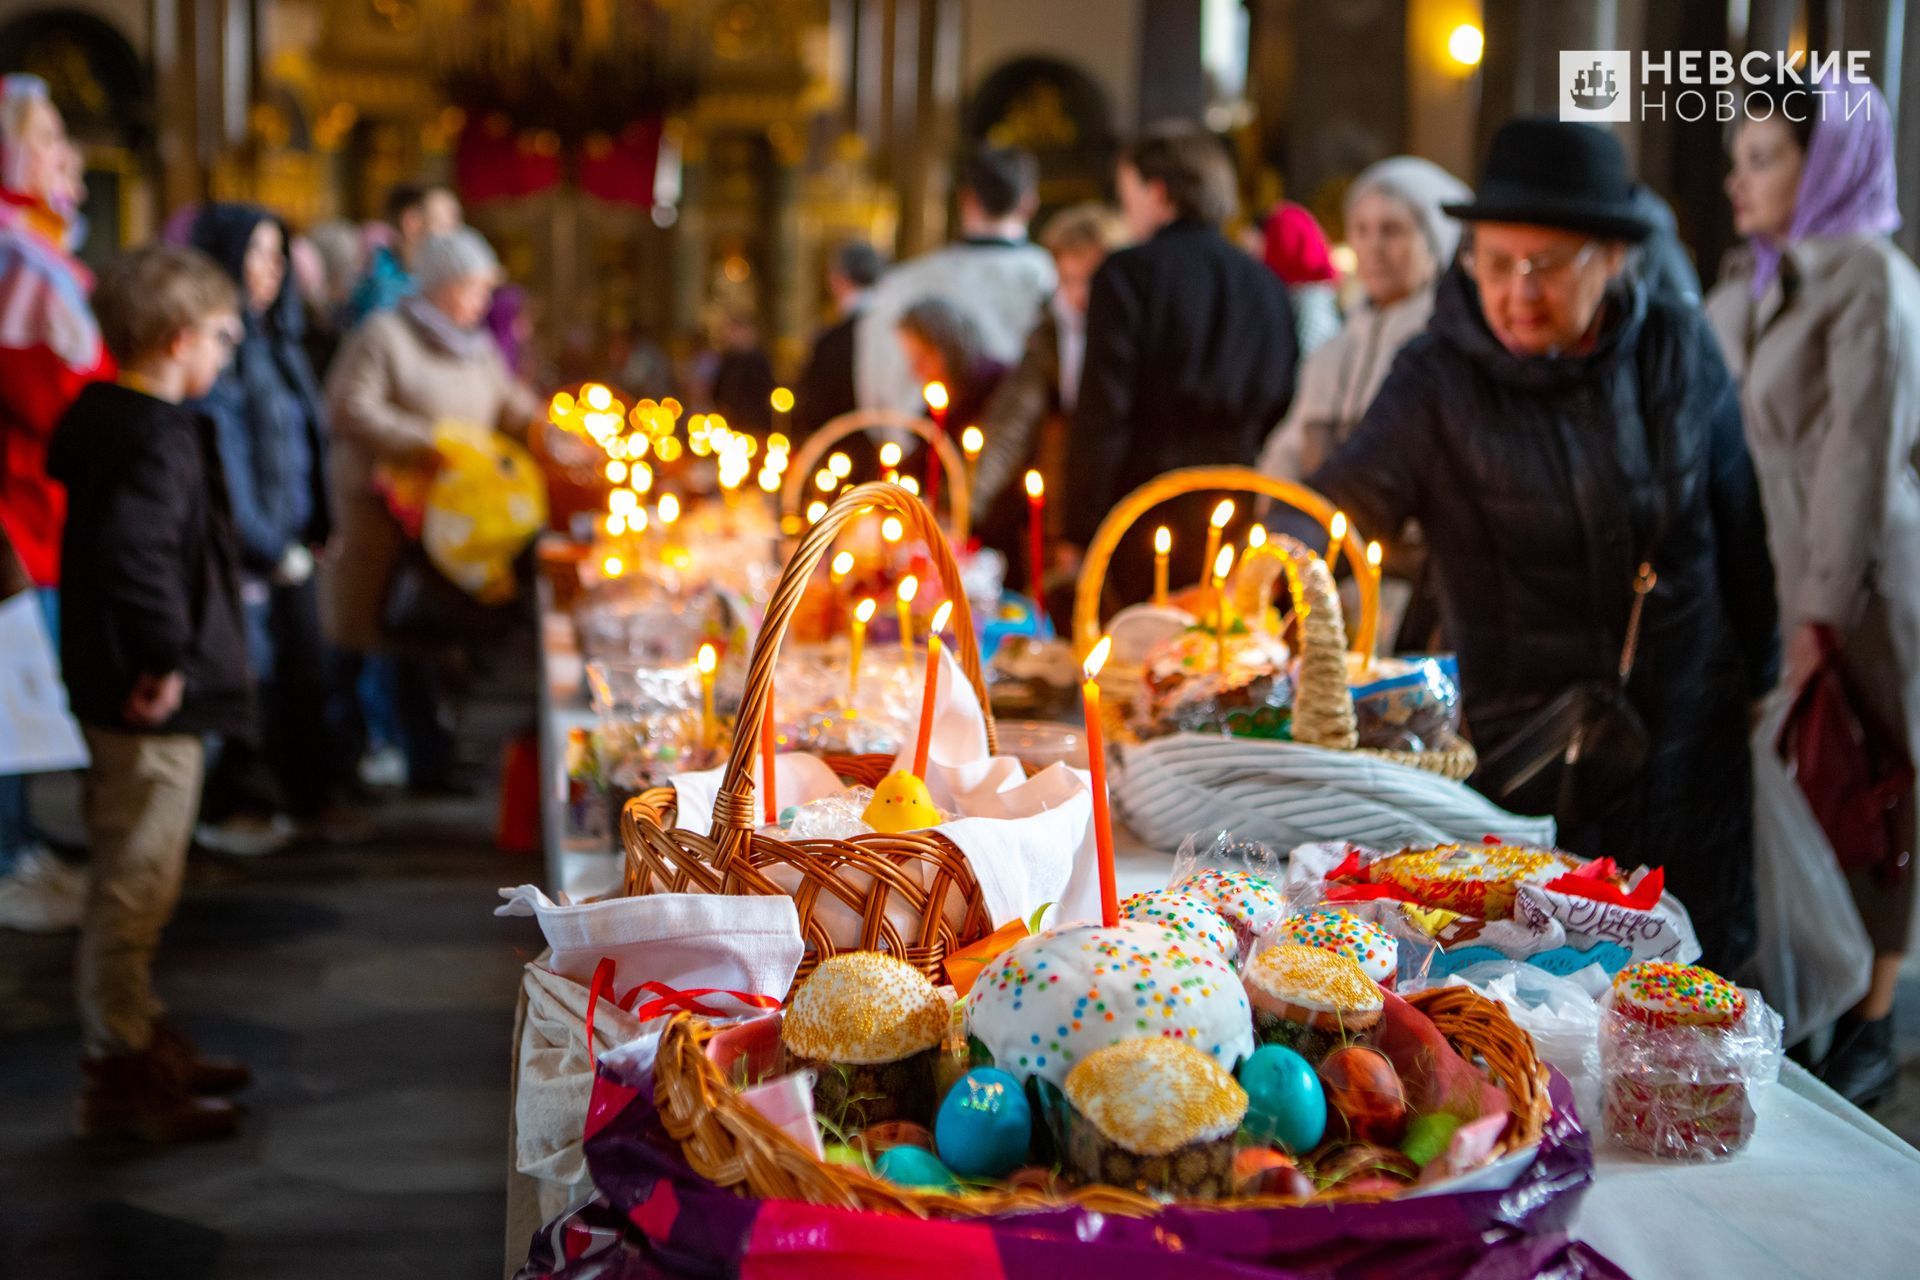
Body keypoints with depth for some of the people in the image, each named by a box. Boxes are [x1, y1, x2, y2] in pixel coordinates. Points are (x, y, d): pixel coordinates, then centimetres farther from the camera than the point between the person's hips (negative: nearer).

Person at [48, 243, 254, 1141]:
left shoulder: (99, 419, 11)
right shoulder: (157, 437, -20)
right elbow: (134, 551, -34)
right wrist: (166, 658, -23)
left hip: (116, 691, 10)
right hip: (153, 705, -10)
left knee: (131, 884, 20)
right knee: (135, 888, -1)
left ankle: (142, 1043, 35)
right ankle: (119, 1079, 9)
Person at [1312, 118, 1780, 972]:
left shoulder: (1679, 348, -2)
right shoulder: (1442, 377, -10)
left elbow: (1736, 521, 8)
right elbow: (1343, 499, -21)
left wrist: (1759, 673, 14)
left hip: (1692, 736, 3)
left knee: (1697, 970, 15)